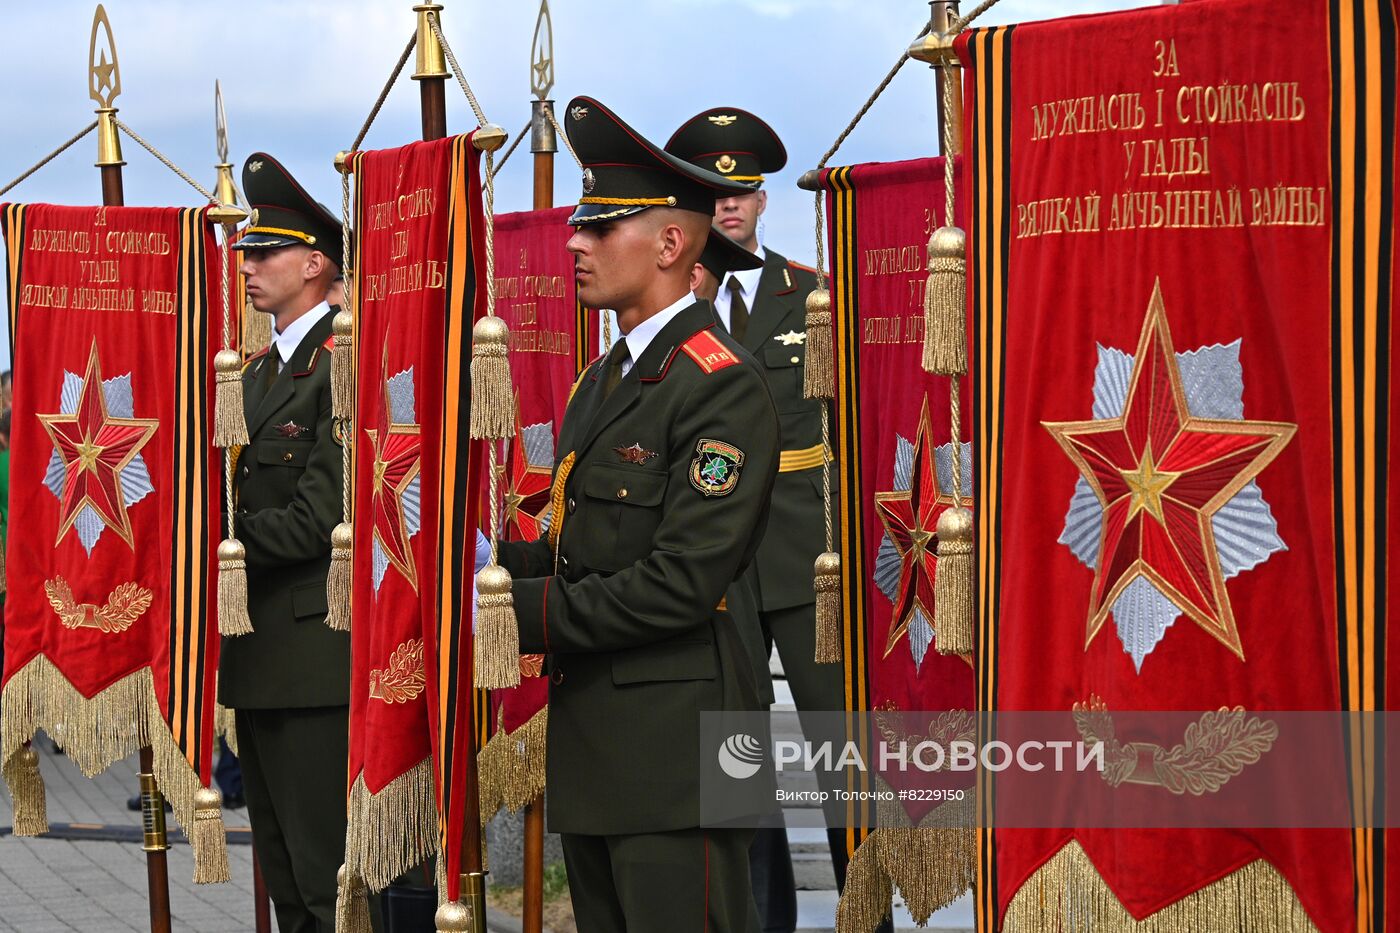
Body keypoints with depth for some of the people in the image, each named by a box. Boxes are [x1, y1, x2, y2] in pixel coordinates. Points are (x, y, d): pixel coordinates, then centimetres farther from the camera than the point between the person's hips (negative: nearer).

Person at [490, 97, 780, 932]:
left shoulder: (724, 388, -13)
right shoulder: (604, 379, 18)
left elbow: (681, 580, -20)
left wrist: (528, 611, -16)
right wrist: (495, 564, 1)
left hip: (672, 741, -10)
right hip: (592, 737, 10)